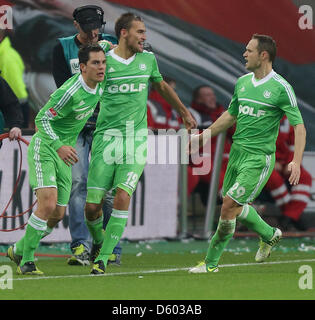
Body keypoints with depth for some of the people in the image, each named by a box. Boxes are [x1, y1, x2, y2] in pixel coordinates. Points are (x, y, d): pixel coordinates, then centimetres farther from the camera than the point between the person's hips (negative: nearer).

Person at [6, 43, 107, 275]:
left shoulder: (99, 86, -3)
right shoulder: (70, 92, -26)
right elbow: (42, 119, -20)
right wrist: (58, 147, -29)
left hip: (64, 152, 8)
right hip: (44, 148, -8)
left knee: (58, 213, 6)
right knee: (48, 204, -22)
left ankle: (18, 249, 26)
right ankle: (26, 262, -11)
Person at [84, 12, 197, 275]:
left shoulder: (148, 59, 8)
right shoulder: (103, 60, -3)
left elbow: (162, 86, 28)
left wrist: (184, 112, 39)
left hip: (136, 138, 2)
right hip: (107, 137, -2)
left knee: (122, 197, -16)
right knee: (92, 206, -5)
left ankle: (103, 257, -7)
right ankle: (99, 241, 28)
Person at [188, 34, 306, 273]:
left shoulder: (281, 88, -12)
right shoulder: (242, 82, 9)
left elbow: (299, 125, -13)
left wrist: (296, 161, -23)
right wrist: (205, 136, 21)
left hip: (260, 157, -7)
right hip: (237, 151, 7)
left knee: (230, 204, -12)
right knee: (236, 206, 15)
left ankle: (211, 261, 0)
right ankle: (269, 235, 40)